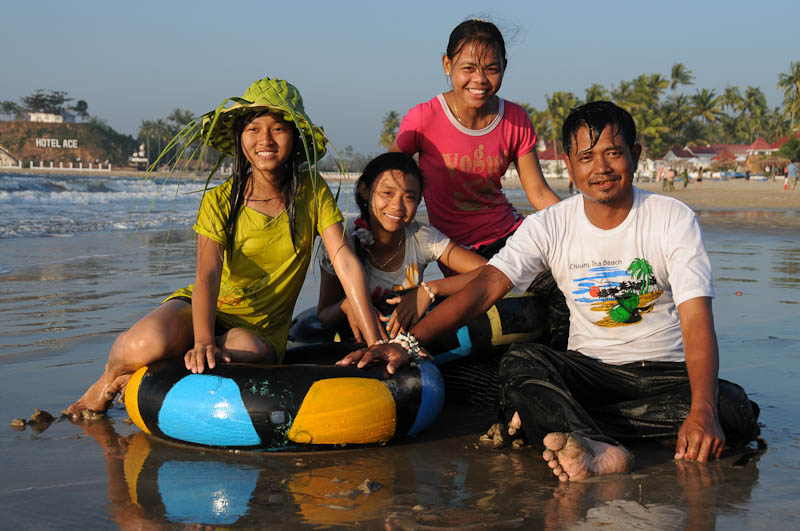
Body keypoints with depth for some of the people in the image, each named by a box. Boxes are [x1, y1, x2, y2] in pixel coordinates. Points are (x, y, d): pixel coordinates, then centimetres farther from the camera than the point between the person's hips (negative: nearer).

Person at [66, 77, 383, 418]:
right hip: (206, 309, -1)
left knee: (246, 352, -38)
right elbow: (208, 275, -23)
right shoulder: (219, 202, -9)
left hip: (259, 329, 1)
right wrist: (203, 343, -41)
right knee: (146, 344, -35)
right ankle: (109, 377, 3)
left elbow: (345, 261, -12)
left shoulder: (312, 191, -6)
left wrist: (375, 342, -22)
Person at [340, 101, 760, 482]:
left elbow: (697, 320, -18)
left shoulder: (673, 219, -8)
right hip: (591, 368, 1)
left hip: (665, 370, 0)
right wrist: (408, 342, -29)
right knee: (519, 362, -28)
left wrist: (701, 412, -34)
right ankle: (599, 451, -52)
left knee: (735, 410, -31)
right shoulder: (550, 226, -2)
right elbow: (486, 286, -13)